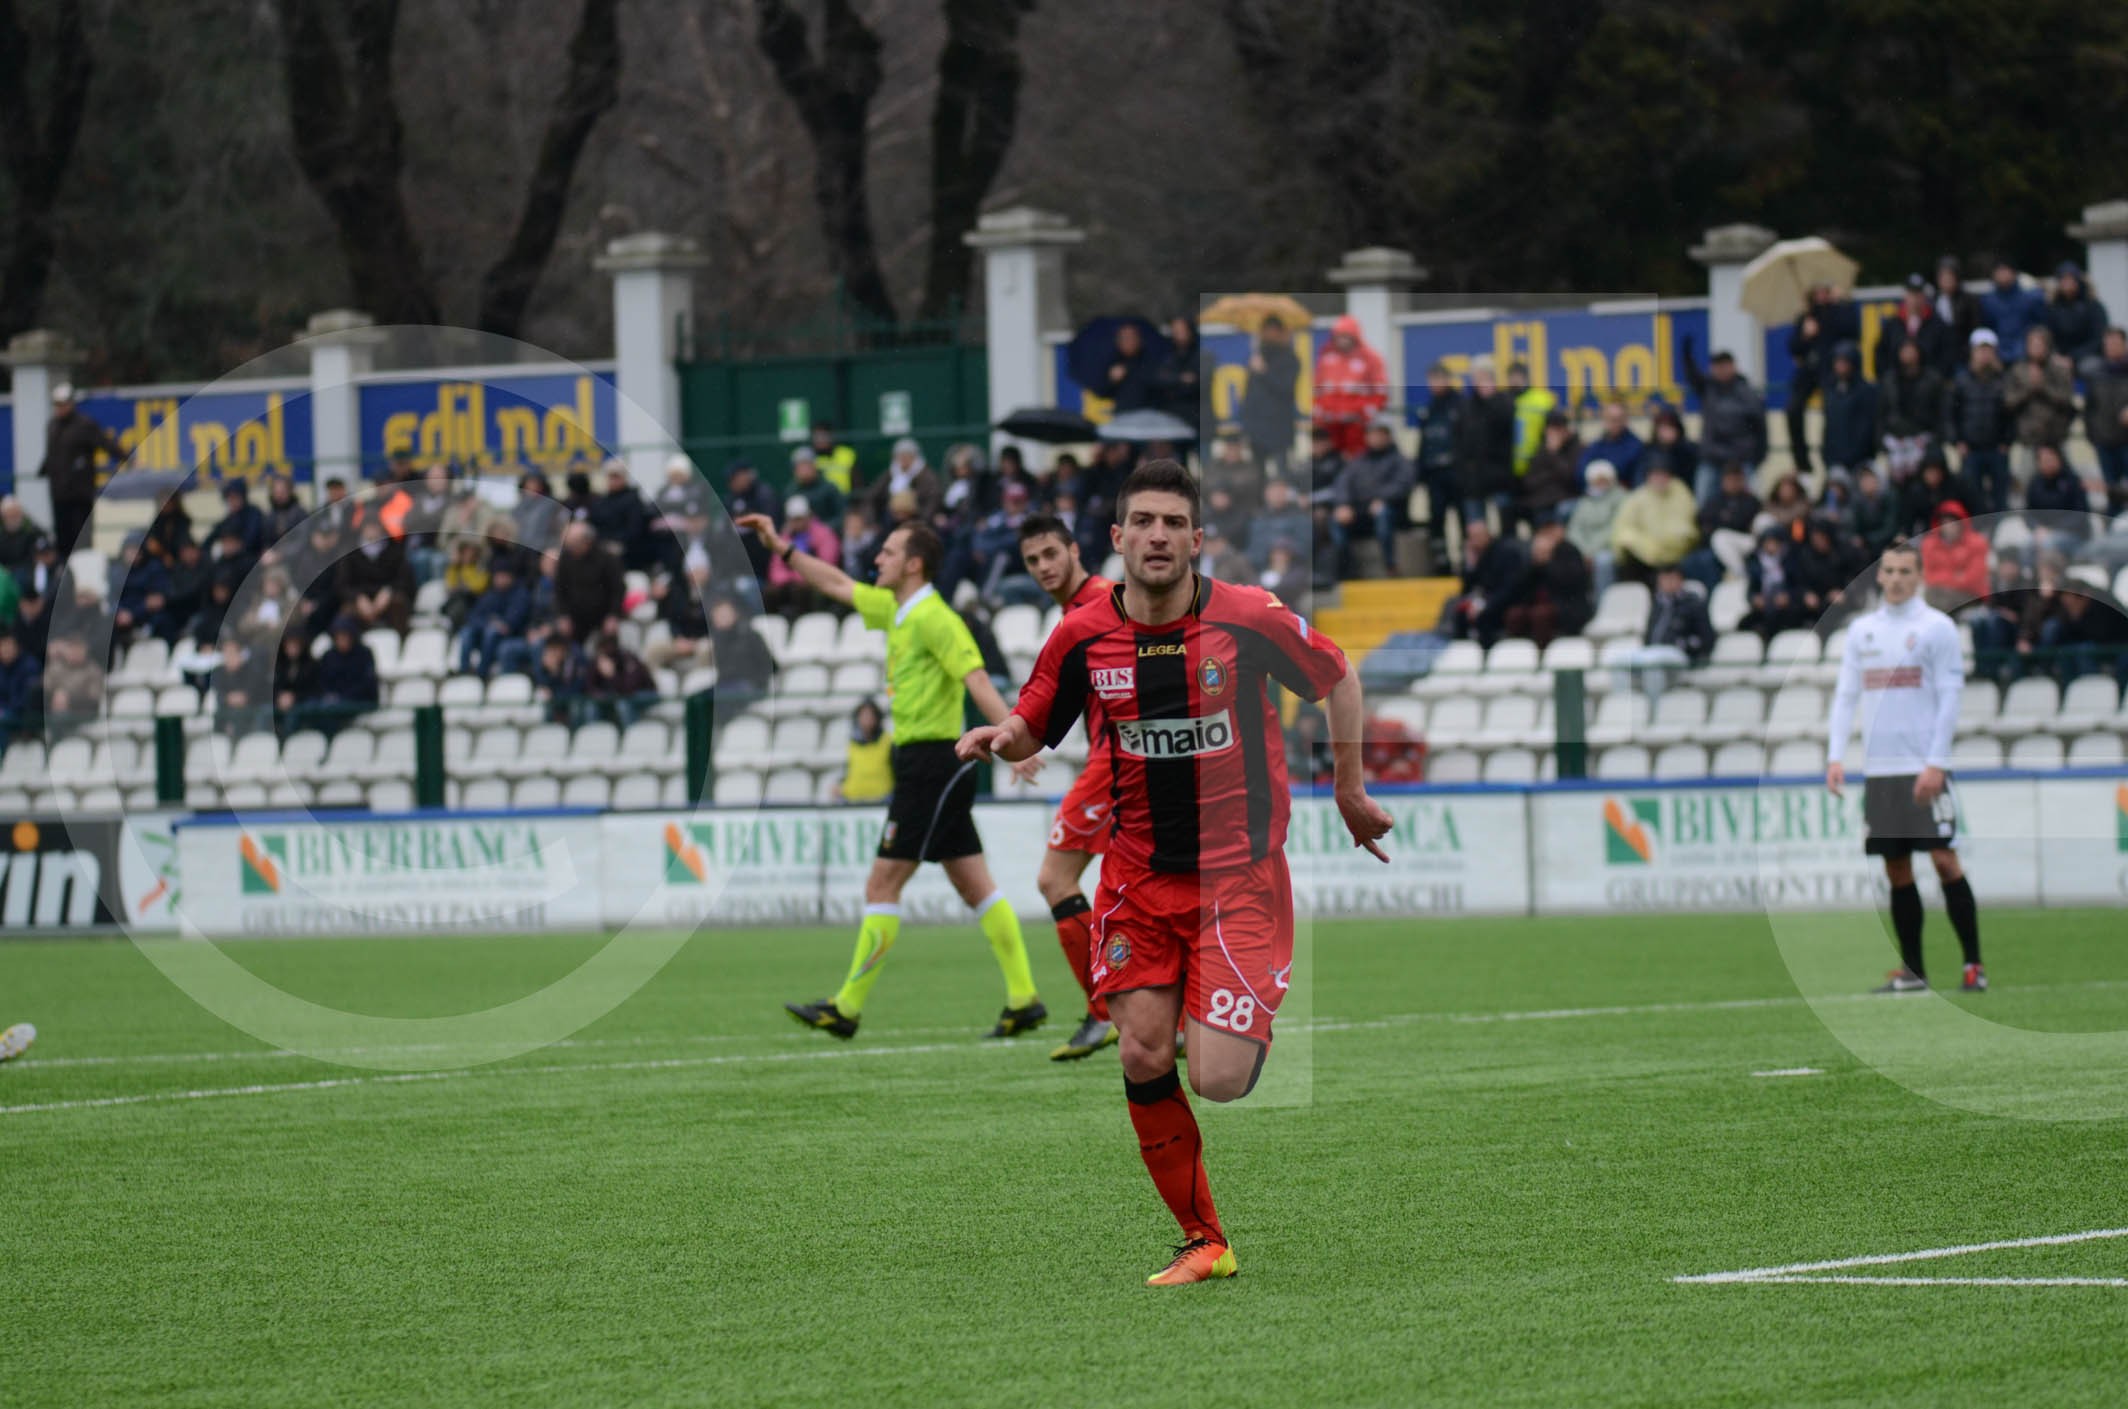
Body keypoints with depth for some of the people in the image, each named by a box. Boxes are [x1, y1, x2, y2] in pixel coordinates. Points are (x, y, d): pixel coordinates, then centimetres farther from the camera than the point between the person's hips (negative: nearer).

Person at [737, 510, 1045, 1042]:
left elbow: (978, 681, -23)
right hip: (921, 764, 10)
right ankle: (1023, 1000, 5)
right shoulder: (896, 610, 14)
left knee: (882, 885, -5)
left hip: (930, 763, -10)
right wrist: (781, 547, 27)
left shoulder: (934, 618, -14)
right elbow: (837, 585, 27)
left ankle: (847, 1008, -1)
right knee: (974, 885, 7)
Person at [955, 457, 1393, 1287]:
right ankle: (1203, 1241, 9)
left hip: (1239, 875, -3)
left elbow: (1339, 680, 6)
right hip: (1139, 874, 3)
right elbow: (1031, 728, 9)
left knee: (1219, 1081, -13)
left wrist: (1351, 791, 12)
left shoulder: (1250, 619, -11)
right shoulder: (1083, 637, -4)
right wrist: (998, 740, -14)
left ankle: (1259, 1022, 25)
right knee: (1144, 1057, -6)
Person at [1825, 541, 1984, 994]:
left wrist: (1936, 763, -14)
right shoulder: (1861, 630, 13)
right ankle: (1912, 970, 9)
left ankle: (1973, 964, -6)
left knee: (1944, 860, -9)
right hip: (1879, 769, 5)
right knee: (1897, 870, 5)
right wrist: (1835, 756, 2)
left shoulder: (1937, 628, -2)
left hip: (1924, 768, -5)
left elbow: (1949, 698, -6)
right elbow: (1845, 696, 13)